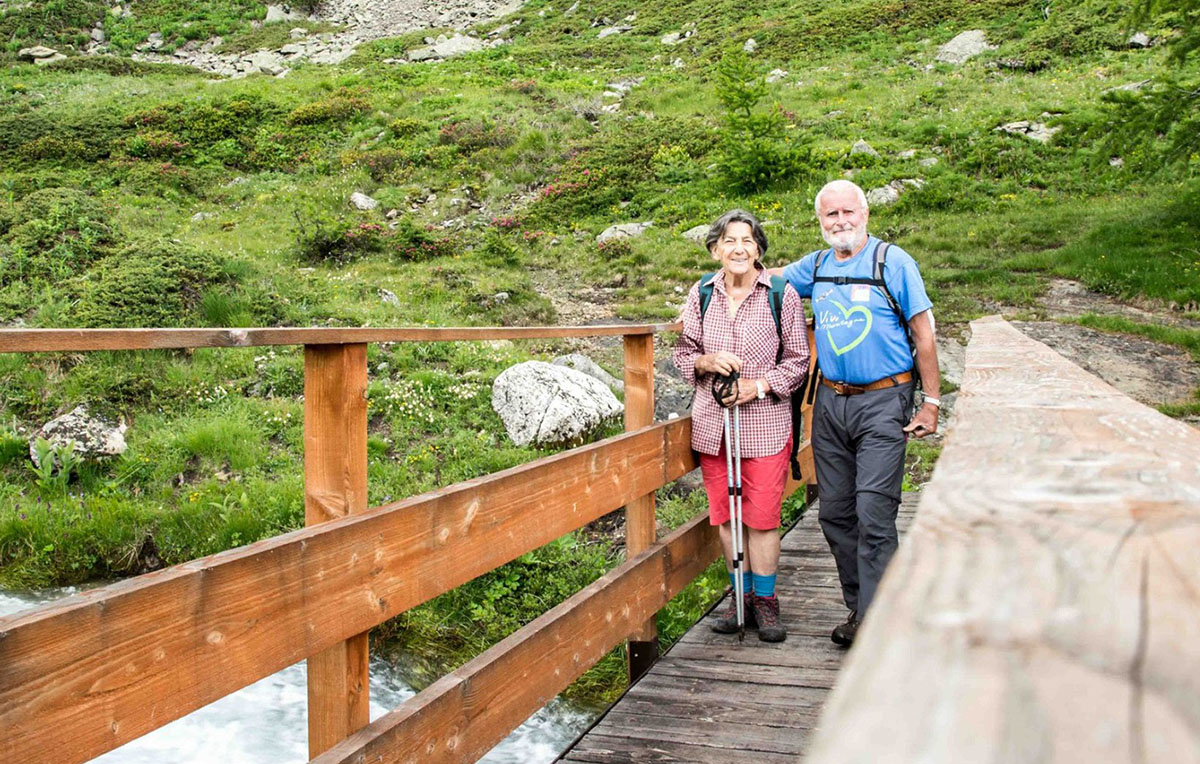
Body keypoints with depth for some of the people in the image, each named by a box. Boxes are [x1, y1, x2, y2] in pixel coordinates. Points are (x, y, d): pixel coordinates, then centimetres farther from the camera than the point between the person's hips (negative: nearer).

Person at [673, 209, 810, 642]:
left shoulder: (782, 295, -2)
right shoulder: (701, 294, 7)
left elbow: (797, 360, 2)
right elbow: (684, 353, 13)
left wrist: (759, 385, -12)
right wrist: (708, 362, -9)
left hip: (765, 422, -3)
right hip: (712, 421, 3)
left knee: (762, 516, -1)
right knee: (725, 515, 9)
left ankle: (765, 601, 15)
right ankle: (741, 597, 23)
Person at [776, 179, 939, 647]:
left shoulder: (893, 262, -3)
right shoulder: (815, 267, 10)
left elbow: (923, 333, -2)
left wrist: (930, 403, -5)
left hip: (882, 402, -5)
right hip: (830, 402, 6)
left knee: (873, 513, -10)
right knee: (835, 513, 9)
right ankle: (858, 605, 22)